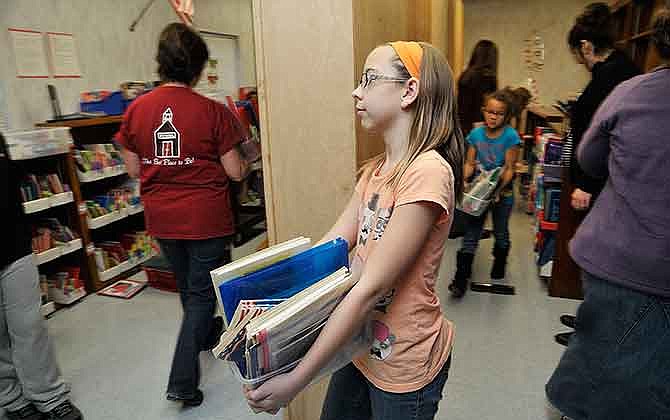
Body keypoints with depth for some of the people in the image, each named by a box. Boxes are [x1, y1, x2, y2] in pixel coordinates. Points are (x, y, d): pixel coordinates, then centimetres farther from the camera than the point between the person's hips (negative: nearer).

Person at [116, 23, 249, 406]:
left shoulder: (136, 109, -4)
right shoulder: (213, 111, -15)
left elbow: (134, 169, 4)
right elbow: (235, 172, -11)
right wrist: (248, 159, 9)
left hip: (162, 217, 5)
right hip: (206, 218, -4)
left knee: (187, 284, 25)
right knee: (202, 291, 9)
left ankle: (206, 334, 50)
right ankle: (183, 380, 8)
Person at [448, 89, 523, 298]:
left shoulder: (510, 136, -13)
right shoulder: (475, 134, -3)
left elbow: (509, 169, -14)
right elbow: (469, 164, 0)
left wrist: (498, 190, -25)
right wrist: (463, 181, -17)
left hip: (502, 192, -1)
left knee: (501, 232, 18)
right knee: (471, 233, 1)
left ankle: (499, 265, 44)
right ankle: (461, 278, 4)